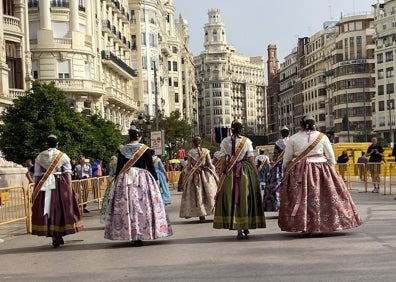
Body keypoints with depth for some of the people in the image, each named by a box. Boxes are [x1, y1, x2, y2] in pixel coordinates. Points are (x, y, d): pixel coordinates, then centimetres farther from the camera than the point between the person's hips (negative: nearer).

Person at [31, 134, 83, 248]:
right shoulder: (63, 156, 3)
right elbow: (68, 174, -4)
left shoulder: (39, 157, 8)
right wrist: (69, 189, -5)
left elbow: (36, 175, 6)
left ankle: (56, 238, 6)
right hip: (60, 185, -1)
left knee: (48, 209, 6)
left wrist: (35, 191, 10)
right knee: (60, 209, 6)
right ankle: (58, 236, 6)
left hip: (44, 187, 1)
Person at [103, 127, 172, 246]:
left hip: (125, 180, 2)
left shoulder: (122, 150, 3)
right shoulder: (145, 149, -2)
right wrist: (155, 179, 10)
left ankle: (131, 235, 3)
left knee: (126, 205, 3)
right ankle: (142, 234, -3)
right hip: (143, 180, -1)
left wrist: (116, 182, 14)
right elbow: (151, 166, 0)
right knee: (143, 206, 0)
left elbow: (119, 168, 6)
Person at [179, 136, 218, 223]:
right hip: (206, 174, 1)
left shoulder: (190, 152, -4)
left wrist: (186, 177, 8)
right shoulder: (205, 151, -1)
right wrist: (213, 173, 11)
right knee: (207, 192, 8)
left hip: (194, 175, 0)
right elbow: (210, 164, 0)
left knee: (196, 194, 5)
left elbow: (188, 166, -2)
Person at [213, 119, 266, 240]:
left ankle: (239, 230, 4)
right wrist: (255, 173, 6)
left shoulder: (225, 141, 0)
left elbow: (223, 160, 0)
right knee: (245, 198, 9)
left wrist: (222, 173, 8)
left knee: (231, 198, 6)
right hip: (245, 172, 0)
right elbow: (251, 160, -2)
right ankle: (245, 227, 15)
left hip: (229, 173, 1)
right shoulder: (247, 141, -2)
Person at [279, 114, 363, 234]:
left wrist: (285, 172, 18)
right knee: (324, 197, 7)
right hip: (321, 170, 0)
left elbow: (286, 158, 6)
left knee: (301, 199, 5)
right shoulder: (322, 137, 1)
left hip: (299, 173, 0)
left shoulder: (293, 138, 1)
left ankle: (304, 227, 6)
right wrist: (332, 171, 17)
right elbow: (331, 157, 5)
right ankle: (324, 226, 9)